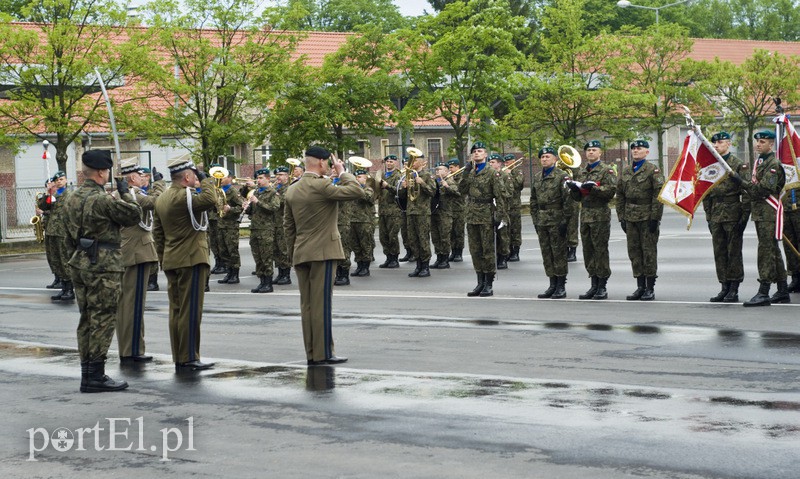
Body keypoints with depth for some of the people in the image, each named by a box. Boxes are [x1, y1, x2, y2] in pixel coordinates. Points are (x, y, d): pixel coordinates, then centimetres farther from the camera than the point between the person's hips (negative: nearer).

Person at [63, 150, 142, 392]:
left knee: (87, 320, 13)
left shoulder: (71, 200, 11)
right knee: (103, 320, -4)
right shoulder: (103, 200, -17)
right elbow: (134, 214, -7)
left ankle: (88, 372, 17)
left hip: (80, 266, 9)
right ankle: (95, 376, -4)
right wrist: (125, 192, 7)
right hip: (103, 268, -9)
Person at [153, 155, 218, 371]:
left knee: (176, 310, 10)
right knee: (190, 311, -6)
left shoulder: (162, 199, 14)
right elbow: (210, 200, -31)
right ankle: (189, 359, -5)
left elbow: (157, 232, 18)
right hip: (191, 259, -9)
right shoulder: (183, 196, -16)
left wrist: (164, 260, 22)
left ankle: (178, 359, 14)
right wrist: (205, 179, -14)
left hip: (171, 262, 9)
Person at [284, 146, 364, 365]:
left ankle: (311, 353, 12)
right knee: (322, 303, -5)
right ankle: (323, 353, -3)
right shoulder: (321, 186, -15)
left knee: (307, 304, 8)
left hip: (300, 255, 7)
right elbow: (356, 191, -18)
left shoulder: (292, 190, 10)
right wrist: (342, 171, -3)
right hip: (322, 252, -7)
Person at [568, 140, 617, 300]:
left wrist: (593, 188, -23)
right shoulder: (581, 172, 18)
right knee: (588, 251, 7)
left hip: (600, 216, -6)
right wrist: (574, 188, -1)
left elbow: (611, 191, -13)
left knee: (600, 250, -6)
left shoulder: (606, 170, -1)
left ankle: (602, 287, -1)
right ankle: (594, 285, 14)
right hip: (585, 215, 6)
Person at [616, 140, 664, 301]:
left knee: (649, 251, -3)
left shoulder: (653, 170, -3)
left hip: (647, 217, -6)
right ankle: (640, 287, 12)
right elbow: (620, 195, 18)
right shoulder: (626, 172, 15)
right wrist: (621, 217, 10)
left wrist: (655, 218, -15)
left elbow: (659, 194, -9)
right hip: (630, 218, 6)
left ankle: (650, 289, 3)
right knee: (634, 251, 6)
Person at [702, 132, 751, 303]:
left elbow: (746, 192, -6)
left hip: (733, 215, -6)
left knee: (734, 252, -1)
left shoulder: (739, 165, -3)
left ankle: (734, 290, 3)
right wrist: (708, 216, 12)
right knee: (719, 252, 6)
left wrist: (744, 216, -11)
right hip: (716, 216, 6)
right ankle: (724, 288, 13)